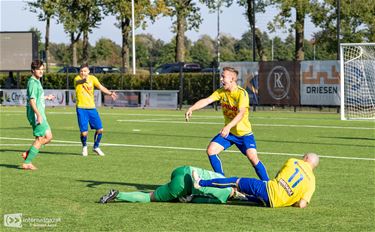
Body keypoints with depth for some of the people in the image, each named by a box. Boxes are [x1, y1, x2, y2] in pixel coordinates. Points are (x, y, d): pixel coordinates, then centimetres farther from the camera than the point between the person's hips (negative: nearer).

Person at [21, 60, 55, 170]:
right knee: (40, 138, -6)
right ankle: (27, 163, -1)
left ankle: (28, 153, 13)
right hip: (35, 114, -10)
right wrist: (38, 115, -28)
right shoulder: (33, 82, -15)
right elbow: (31, 100, -23)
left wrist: (46, 97, 39)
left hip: (40, 114, 10)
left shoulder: (36, 82, 16)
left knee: (48, 137, 10)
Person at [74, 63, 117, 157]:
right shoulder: (77, 79, -8)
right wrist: (83, 80, -55)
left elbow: (100, 87, -13)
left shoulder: (92, 78, 1)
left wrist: (110, 93, -30)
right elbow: (78, 82, -32)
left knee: (100, 129, -1)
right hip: (81, 108, -3)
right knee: (84, 132, -8)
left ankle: (96, 147, 24)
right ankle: (84, 146, 23)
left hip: (92, 108, 4)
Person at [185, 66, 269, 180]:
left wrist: (228, 126, -50)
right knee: (211, 150, -8)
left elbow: (241, 113, -35)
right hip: (228, 132, 6)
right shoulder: (221, 92, -4)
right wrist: (192, 108, -32)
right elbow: (207, 100, -14)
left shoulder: (242, 93, -23)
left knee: (253, 157, -21)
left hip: (244, 132, -6)